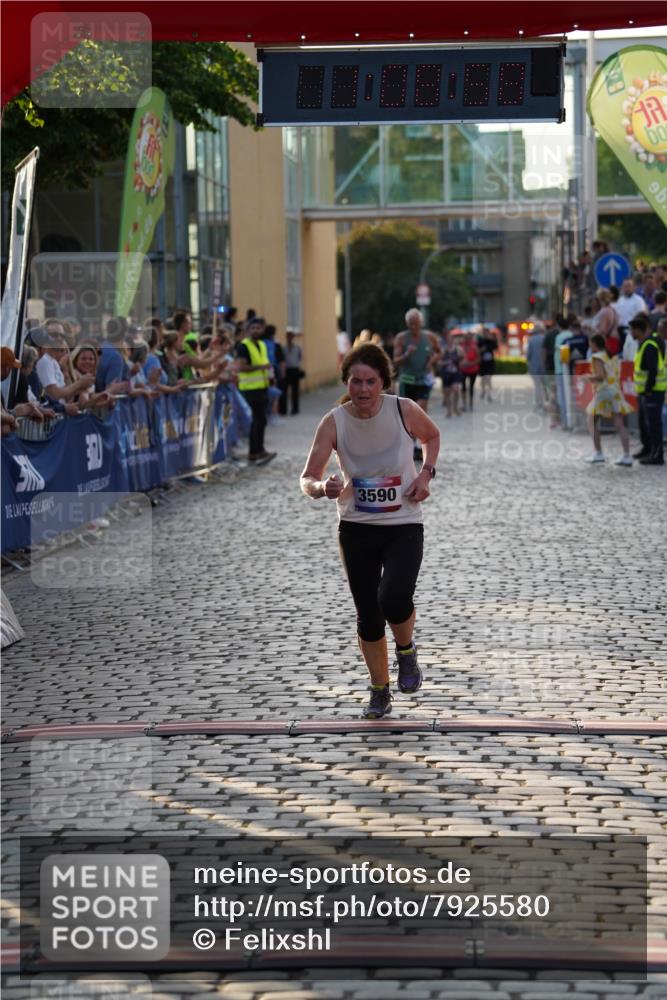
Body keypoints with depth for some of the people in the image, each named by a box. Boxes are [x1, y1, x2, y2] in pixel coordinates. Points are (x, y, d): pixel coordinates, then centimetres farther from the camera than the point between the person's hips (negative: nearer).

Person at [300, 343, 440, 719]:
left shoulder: (405, 410, -13)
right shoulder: (334, 422, -13)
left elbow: (433, 436, 9)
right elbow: (307, 479, -14)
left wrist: (426, 474, -6)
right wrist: (322, 487, -37)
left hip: (404, 525, -2)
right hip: (357, 529, 2)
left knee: (394, 600, -24)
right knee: (368, 615, 8)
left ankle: (407, 650, 10)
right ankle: (380, 692, 30)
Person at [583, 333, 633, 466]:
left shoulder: (597, 357, -8)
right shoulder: (613, 356, 15)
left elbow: (600, 376, -20)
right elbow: (618, 375, 15)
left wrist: (589, 377, -2)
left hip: (603, 392, -7)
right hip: (616, 391, 7)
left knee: (593, 422, 9)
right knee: (619, 424, 1)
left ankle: (598, 453, 7)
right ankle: (626, 456, -6)